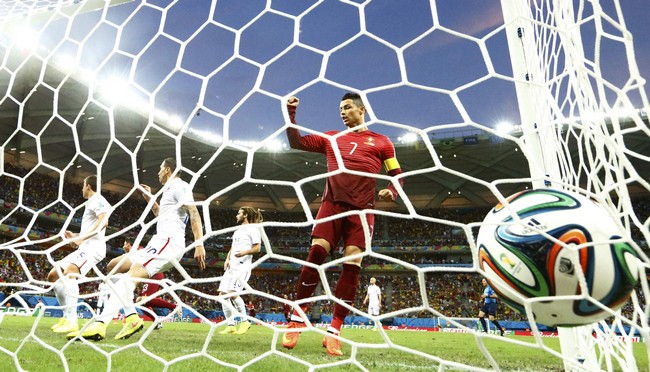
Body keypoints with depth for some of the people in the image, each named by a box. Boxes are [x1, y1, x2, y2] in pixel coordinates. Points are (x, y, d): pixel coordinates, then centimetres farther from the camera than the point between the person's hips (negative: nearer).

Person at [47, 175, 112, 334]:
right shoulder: (91, 203, 29)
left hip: (93, 246, -11)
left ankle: (72, 321, -37)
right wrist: (74, 236, 26)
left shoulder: (97, 200, -3)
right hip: (85, 247, 11)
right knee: (53, 275, 12)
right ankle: (67, 316, 12)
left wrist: (82, 238, -27)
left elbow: (104, 221, -23)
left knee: (69, 274, -32)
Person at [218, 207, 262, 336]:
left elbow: (257, 248, -8)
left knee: (233, 293, -22)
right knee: (223, 294, 0)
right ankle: (231, 325, 7)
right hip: (231, 266, 9)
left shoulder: (252, 228, 0)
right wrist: (227, 260, 8)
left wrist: (244, 252, -25)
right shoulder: (237, 231, 25)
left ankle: (245, 321, -6)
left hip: (243, 265, -9)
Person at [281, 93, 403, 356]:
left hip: (362, 209, -1)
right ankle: (297, 318, 1)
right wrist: (291, 113, 11)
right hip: (332, 203, 1)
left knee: (352, 265, -8)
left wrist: (391, 192, -6)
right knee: (316, 253, -14)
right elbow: (297, 142, 19)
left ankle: (334, 331, 2)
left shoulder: (381, 142, 15)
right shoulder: (332, 138, 21)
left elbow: (397, 174, 15)